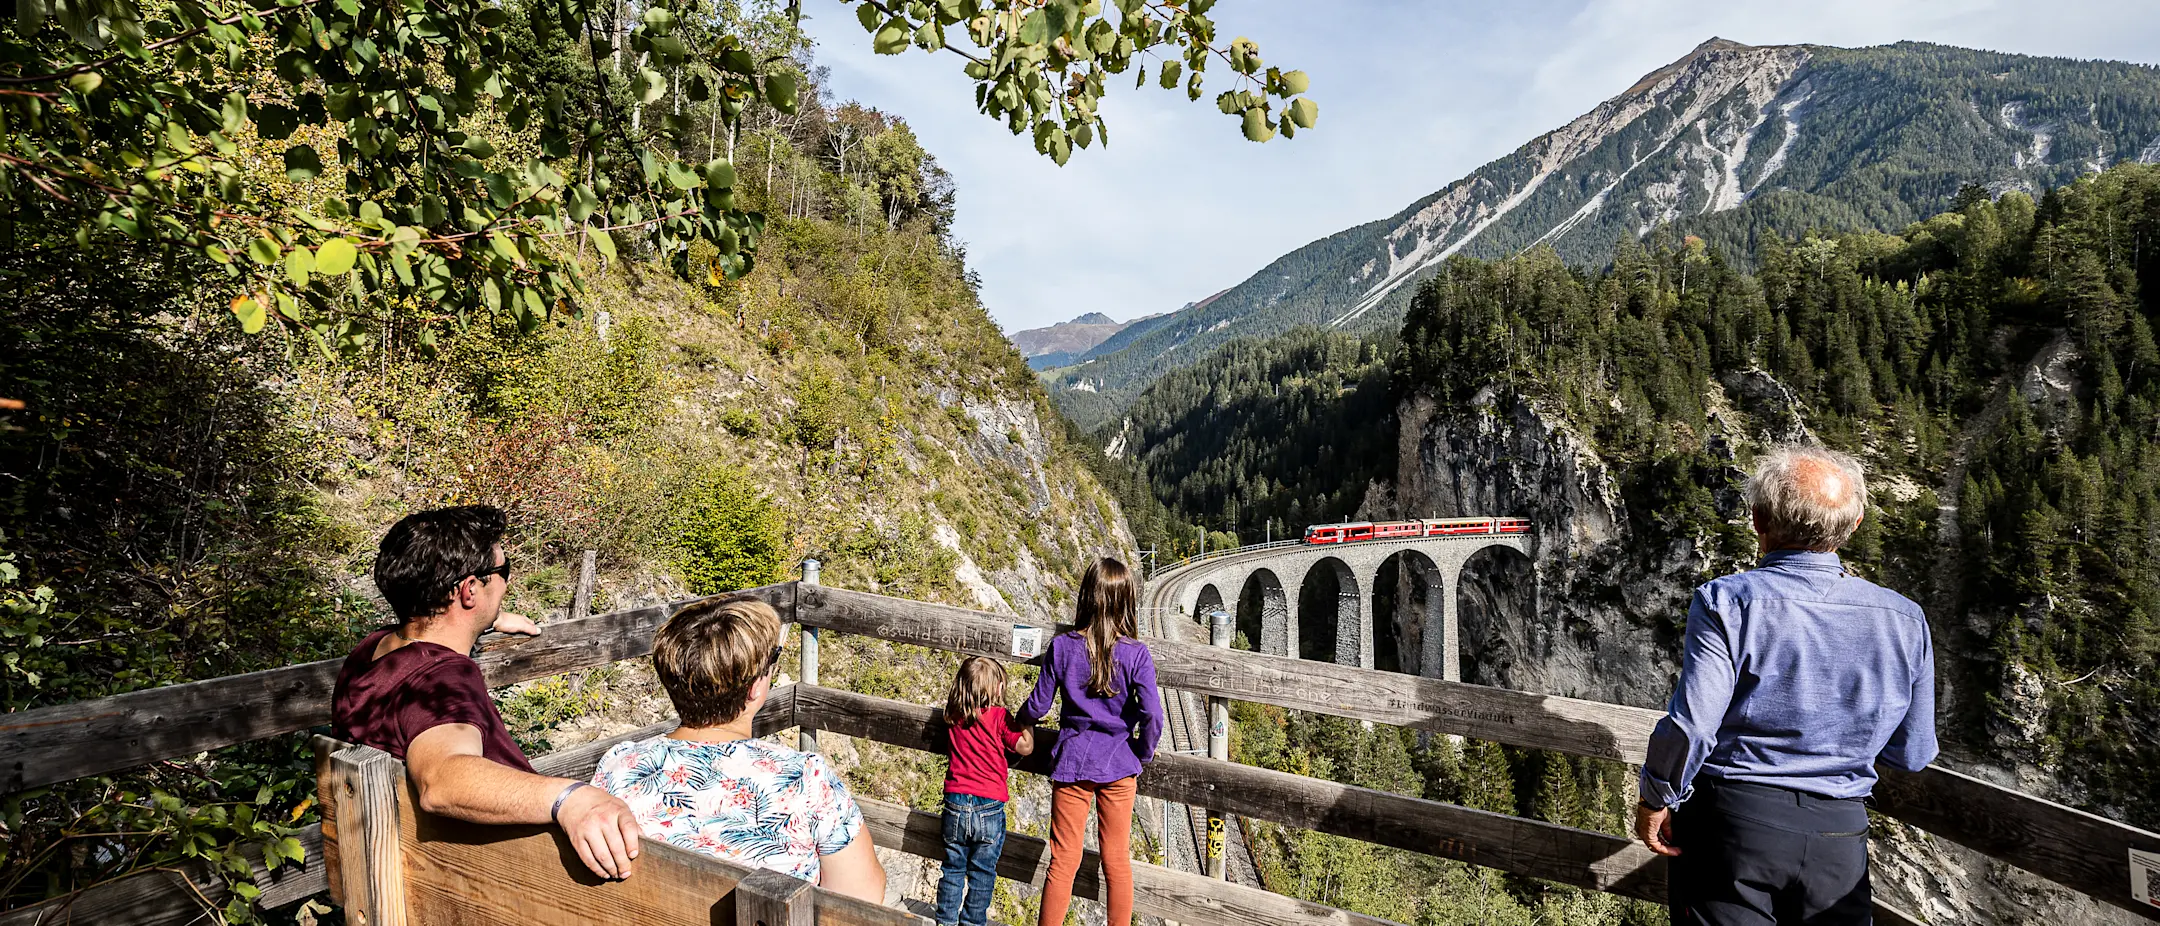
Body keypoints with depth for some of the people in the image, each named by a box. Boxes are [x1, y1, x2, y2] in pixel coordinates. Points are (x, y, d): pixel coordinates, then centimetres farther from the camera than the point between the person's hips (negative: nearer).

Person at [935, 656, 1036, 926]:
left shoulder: (952, 716, 3)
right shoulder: (998, 716, -12)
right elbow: (1025, 747, -11)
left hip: (956, 803, 4)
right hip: (989, 807, -4)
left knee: (953, 867, 16)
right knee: (982, 872, 11)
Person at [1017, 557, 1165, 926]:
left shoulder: (1062, 646, -8)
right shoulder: (1135, 654, -11)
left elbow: (1038, 706, -2)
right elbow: (1152, 716, -16)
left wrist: (1020, 718, 21)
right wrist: (1142, 754, 3)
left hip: (1072, 761, 0)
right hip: (1119, 764, 0)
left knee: (1063, 860, 10)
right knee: (1117, 861, 14)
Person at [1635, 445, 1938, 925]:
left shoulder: (1727, 602, -16)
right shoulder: (1905, 619, -1)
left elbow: (1690, 726, -20)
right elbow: (1913, 755, 6)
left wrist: (1656, 801, -5)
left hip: (1733, 817, -4)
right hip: (1840, 833, 4)